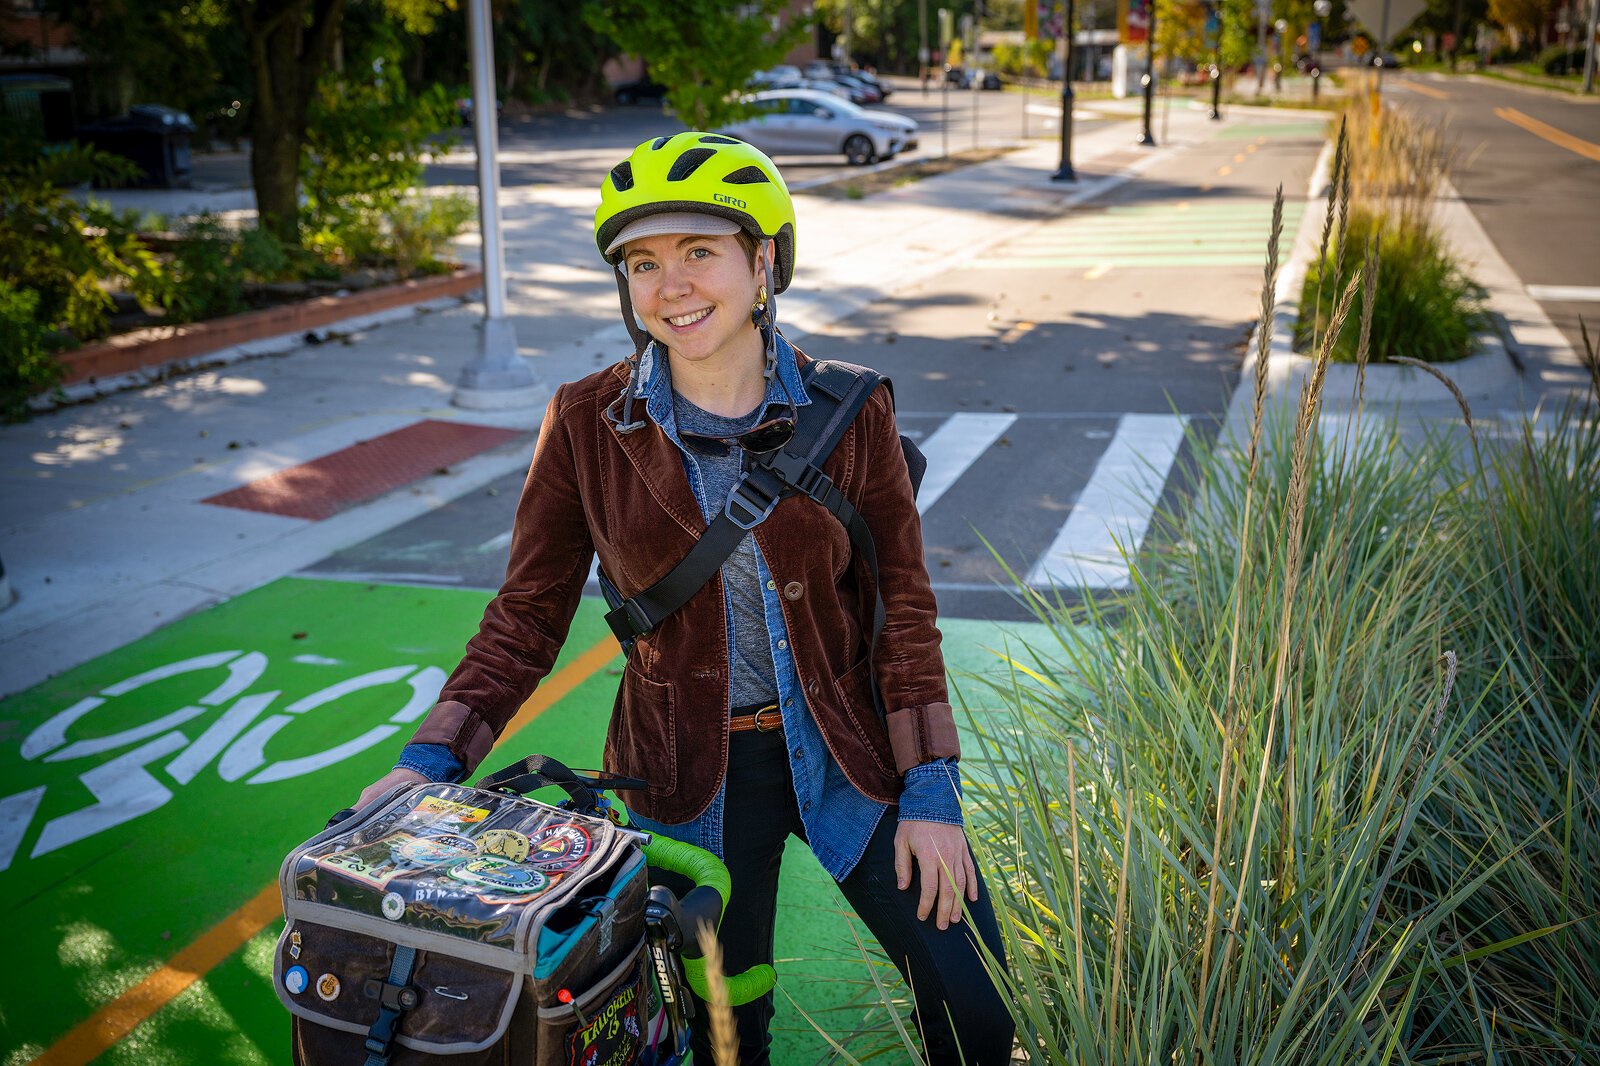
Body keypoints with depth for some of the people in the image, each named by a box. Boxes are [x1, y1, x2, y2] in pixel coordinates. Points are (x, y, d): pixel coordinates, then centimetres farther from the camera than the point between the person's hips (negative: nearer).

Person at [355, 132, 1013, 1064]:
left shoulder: (848, 414, -8)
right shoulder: (586, 425, -9)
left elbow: (903, 604, -3)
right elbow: (529, 612, -2)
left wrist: (931, 791, -6)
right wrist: (433, 760, -13)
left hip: (847, 752, 1)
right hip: (693, 773, 0)